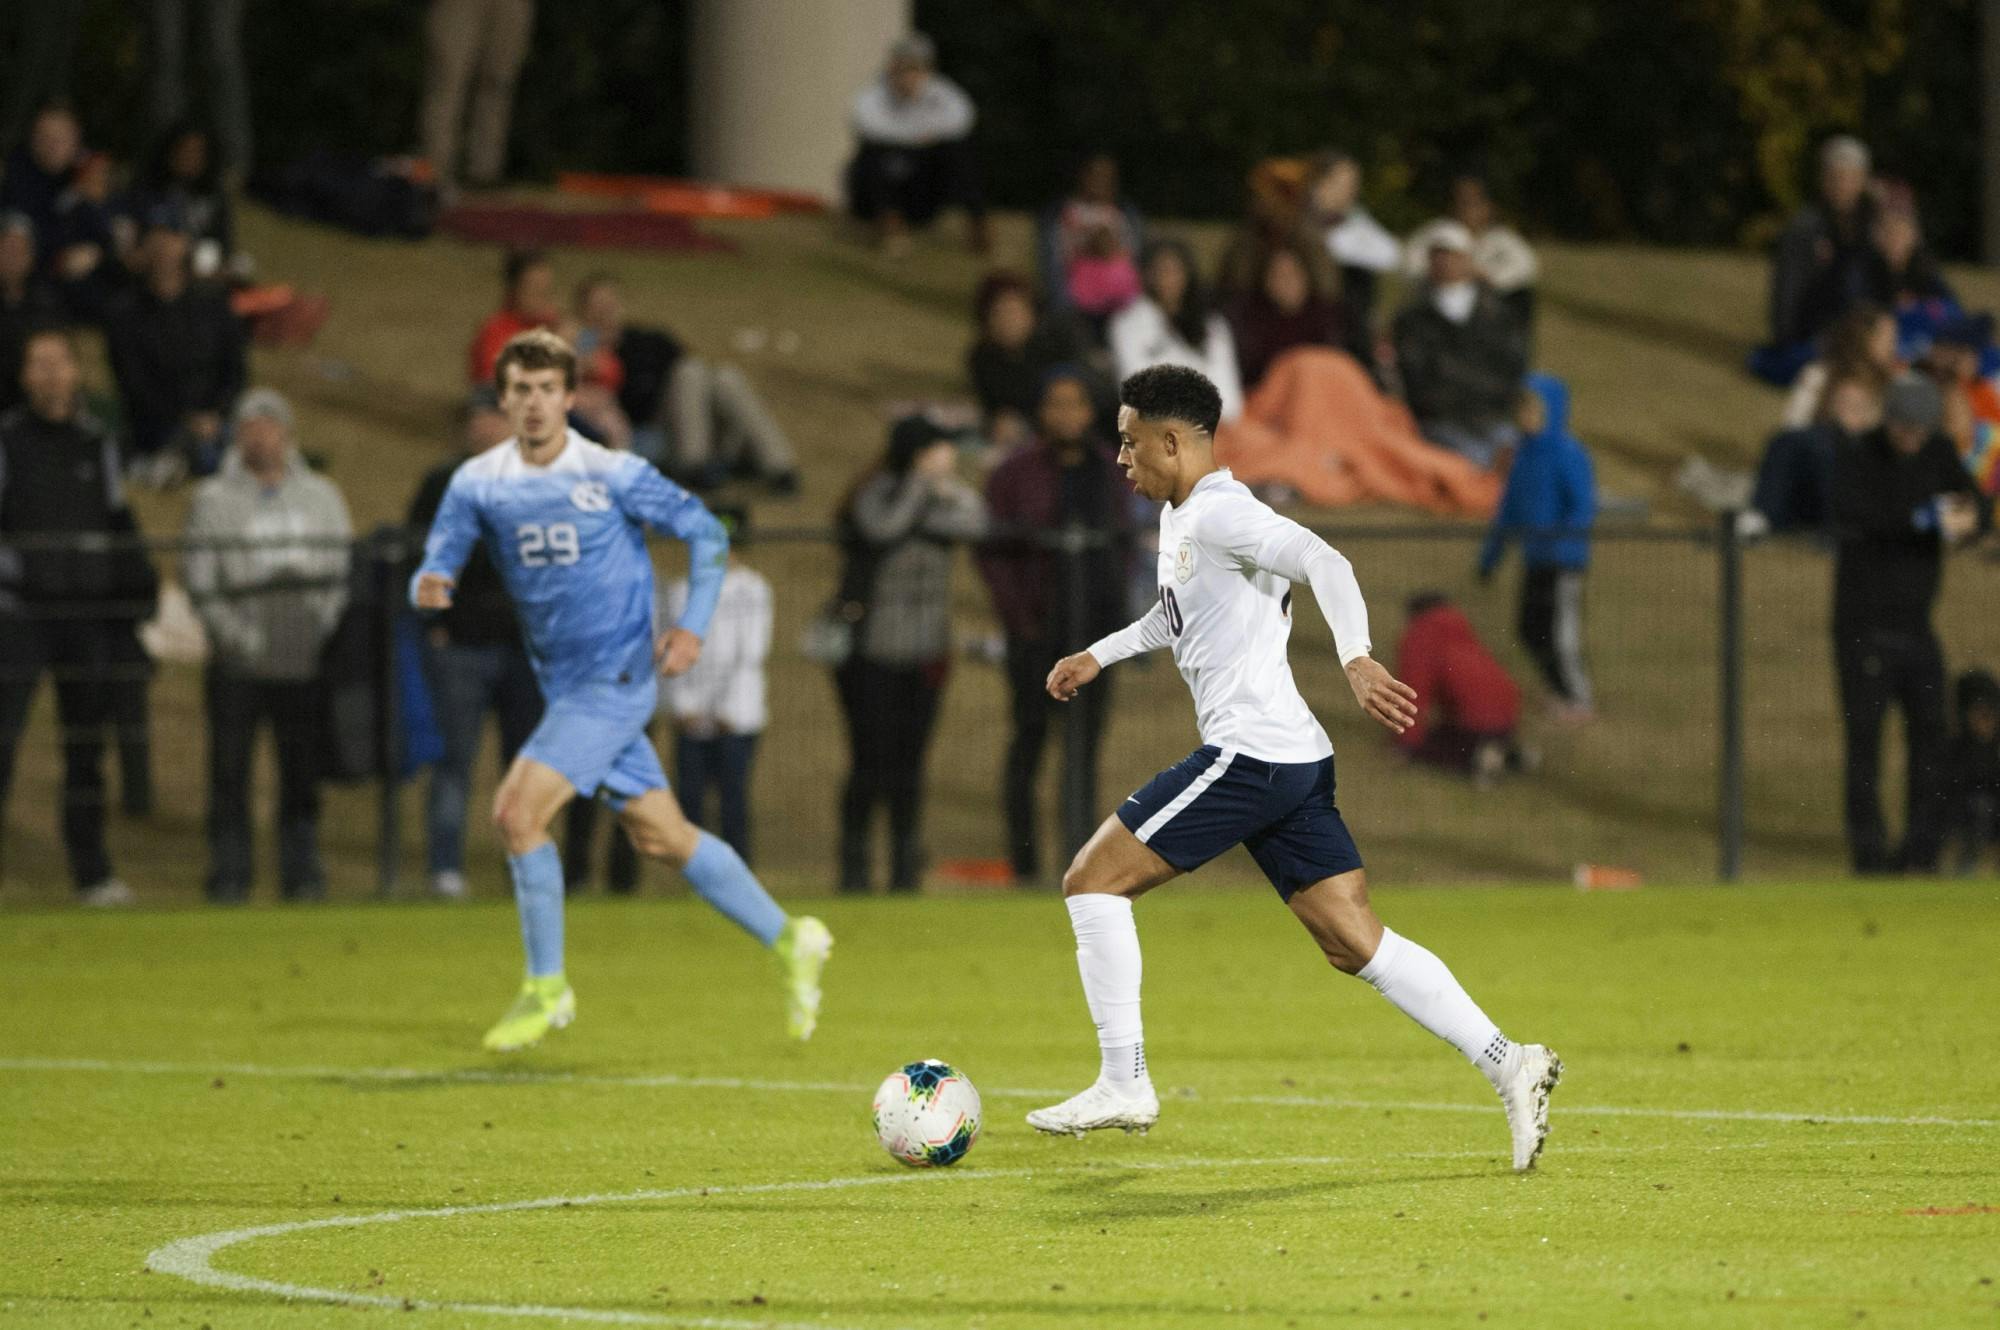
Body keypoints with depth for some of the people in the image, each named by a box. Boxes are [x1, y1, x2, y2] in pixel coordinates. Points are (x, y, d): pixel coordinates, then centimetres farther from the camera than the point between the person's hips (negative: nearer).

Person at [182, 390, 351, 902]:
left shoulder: (322, 496, 14)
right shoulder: (213, 499, 4)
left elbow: (344, 570, 14)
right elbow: (200, 580, -2)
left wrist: (328, 627, -3)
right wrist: (237, 635, -14)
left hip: (305, 663, 2)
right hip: (239, 665, -2)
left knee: (303, 773, 3)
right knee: (230, 769, -2)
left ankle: (302, 872, 8)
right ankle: (230, 873, 3)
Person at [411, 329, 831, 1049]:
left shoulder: (612, 475, -10)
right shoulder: (477, 484, 2)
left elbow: (704, 531, -2)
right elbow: (437, 566, 2)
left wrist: (692, 626, -13)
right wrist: (427, 587, -23)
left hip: (615, 677, -6)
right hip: (563, 685, 6)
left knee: (518, 809, -17)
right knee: (661, 835, 10)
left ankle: (546, 986, -4)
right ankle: (790, 940, 24)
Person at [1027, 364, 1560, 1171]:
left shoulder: (1218, 513, -11)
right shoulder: (1178, 517, 20)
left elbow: (1321, 561, -26)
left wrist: (1356, 658, -39)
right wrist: (1100, 655, 39)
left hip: (1250, 754, -10)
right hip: (1295, 765, 10)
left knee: (1093, 881, -3)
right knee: (1355, 944, 4)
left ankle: (1123, 1083, -1)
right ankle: (1506, 1064, -5)